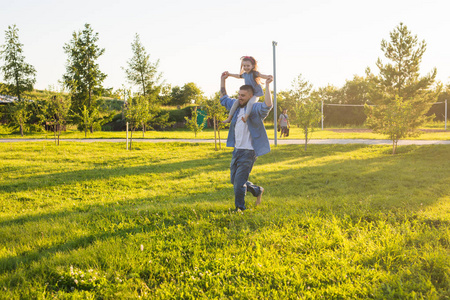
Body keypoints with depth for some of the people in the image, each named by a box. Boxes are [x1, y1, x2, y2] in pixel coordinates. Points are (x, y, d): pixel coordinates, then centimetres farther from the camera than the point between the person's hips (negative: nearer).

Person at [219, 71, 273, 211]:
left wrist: (267, 85, -33)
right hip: (237, 150, 8)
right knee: (234, 180, 16)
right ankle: (257, 191, 37)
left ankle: (239, 208, 7)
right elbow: (224, 99, 27)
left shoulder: (255, 109, -12)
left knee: (239, 182, -9)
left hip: (248, 152, -8)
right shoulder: (236, 106, 11)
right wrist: (223, 80, 22)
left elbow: (268, 105, -33)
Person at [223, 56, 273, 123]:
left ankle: (246, 117, -52)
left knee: (250, 102, -36)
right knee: (236, 103, -1)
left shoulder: (254, 73, -14)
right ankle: (229, 118, 5)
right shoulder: (244, 74, 7)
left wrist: (267, 77, -53)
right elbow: (238, 76, 29)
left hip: (256, 93, -7)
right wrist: (229, 74, 37)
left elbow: (261, 75, -32)